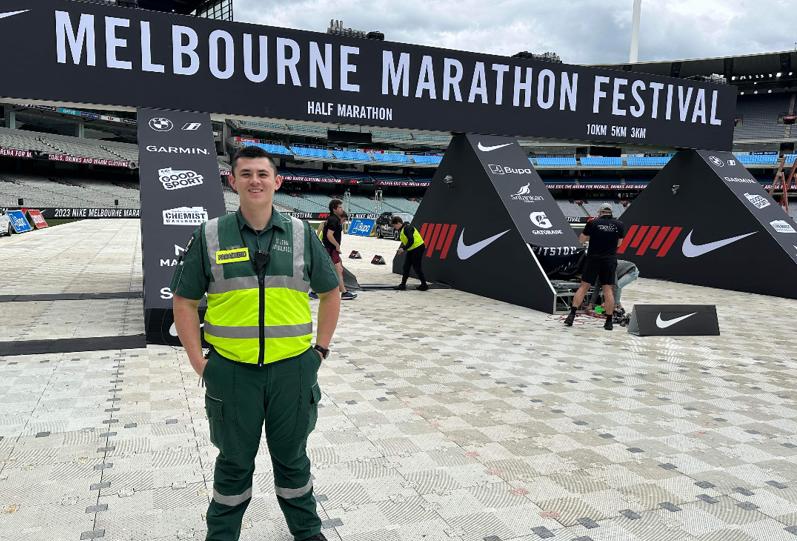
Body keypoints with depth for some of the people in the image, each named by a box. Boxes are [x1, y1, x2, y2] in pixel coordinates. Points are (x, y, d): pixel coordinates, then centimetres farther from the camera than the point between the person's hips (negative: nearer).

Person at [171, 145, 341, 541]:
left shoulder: (301, 234, 1)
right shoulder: (210, 236, -2)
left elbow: (330, 292, 11)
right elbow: (184, 301, 4)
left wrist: (320, 348, 6)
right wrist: (198, 362, -2)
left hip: (293, 370, 1)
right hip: (232, 371, -1)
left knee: (292, 457, 18)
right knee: (234, 463, 15)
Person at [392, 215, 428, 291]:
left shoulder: (407, 228, -19)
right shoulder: (402, 229, 12)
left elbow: (411, 241, -26)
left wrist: (403, 249, -21)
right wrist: (401, 248, 4)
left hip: (418, 248, -10)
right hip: (411, 250, 10)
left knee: (417, 267, -4)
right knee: (406, 267, 7)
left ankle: (424, 285, 8)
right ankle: (403, 284, 12)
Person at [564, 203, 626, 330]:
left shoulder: (593, 223, -5)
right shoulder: (619, 225, 1)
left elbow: (582, 240, 5)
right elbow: (618, 243, 12)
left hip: (593, 259, -1)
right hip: (610, 261, 1)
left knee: (583, 286, 5)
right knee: (608, 290, 4)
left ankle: (572, 315, -1)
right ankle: (609, 321, 6)